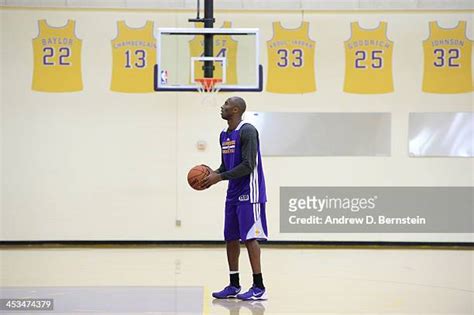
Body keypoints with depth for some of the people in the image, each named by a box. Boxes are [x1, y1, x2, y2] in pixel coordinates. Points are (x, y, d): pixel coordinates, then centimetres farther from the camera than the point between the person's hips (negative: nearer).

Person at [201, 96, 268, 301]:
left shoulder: (247, 131, -15)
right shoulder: (224, 135, 14)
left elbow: (248, 166, -20)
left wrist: (219, 177, -19)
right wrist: (214, 173, -1)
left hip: (249, 193, -9)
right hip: (233, 194, 9)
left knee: (249, 237, -10)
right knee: (230, 238, 10)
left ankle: (259, 288, -6)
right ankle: (234, 286, 18)